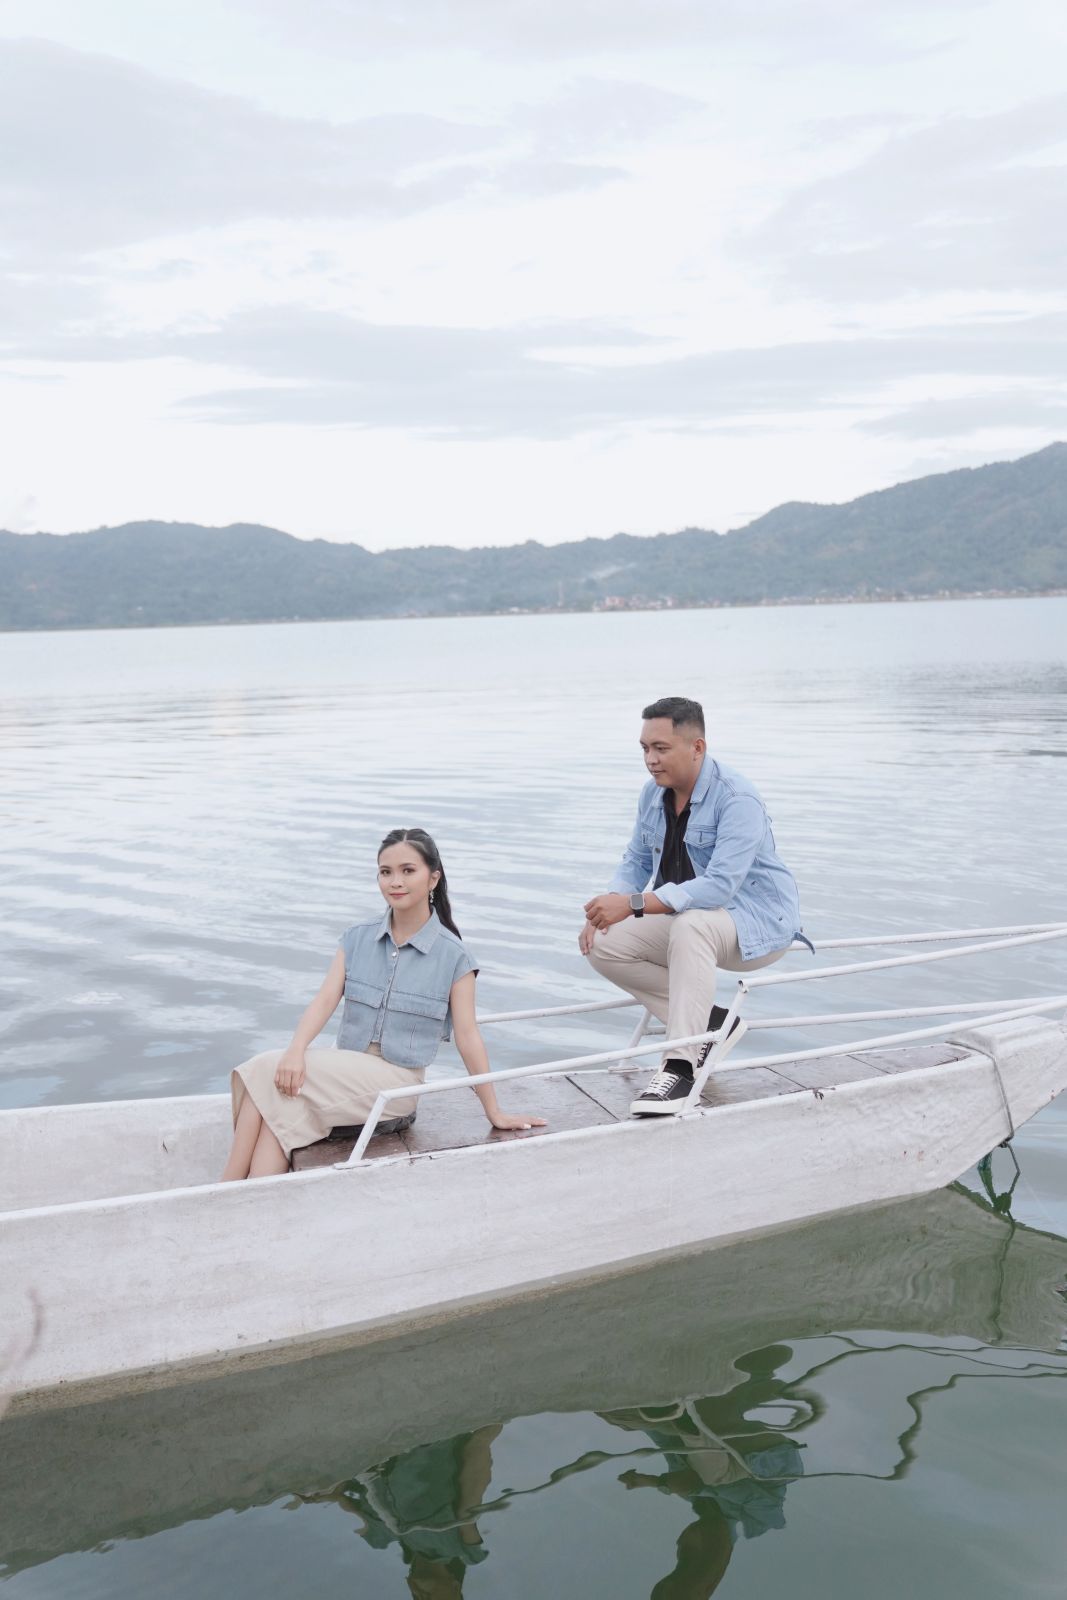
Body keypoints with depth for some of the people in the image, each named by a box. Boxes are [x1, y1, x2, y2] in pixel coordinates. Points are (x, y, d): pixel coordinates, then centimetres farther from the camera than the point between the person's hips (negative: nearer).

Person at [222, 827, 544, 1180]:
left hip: (396, 1082, -4)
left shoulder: (452, 956, -3)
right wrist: (296, 1050, -21)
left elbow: (467, 1036, -2)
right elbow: (325, 1000, -2)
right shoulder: (357, 938, 9)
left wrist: (495, 1114, -1)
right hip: (347, 1070, 4)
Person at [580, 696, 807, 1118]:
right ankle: (707, 1022, -4)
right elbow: (636, 862, 10)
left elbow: (720, 886, -33)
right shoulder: (654, 794, 1)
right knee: (602, 945, -12)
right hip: (686, 919, 8)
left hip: (757, 923, -8)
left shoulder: (737, 800, -24)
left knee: (690, 925, -40)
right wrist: (607, 908, -11)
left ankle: (680, 1066, -36)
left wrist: (634, 904, -39)